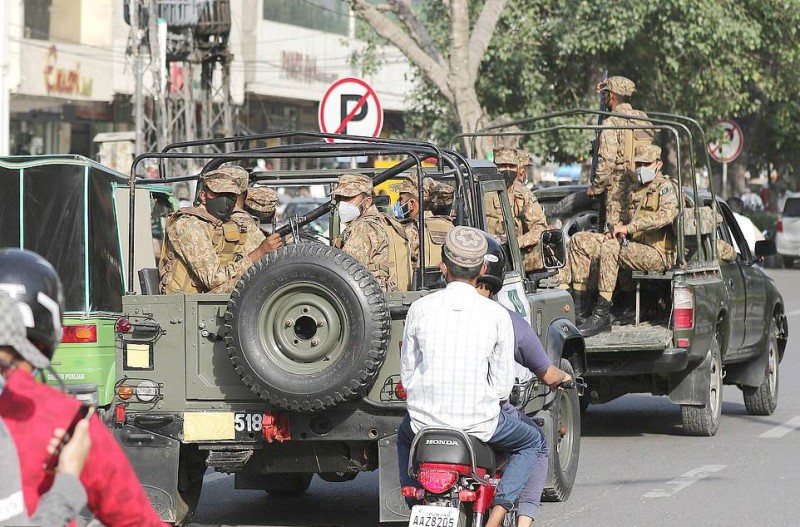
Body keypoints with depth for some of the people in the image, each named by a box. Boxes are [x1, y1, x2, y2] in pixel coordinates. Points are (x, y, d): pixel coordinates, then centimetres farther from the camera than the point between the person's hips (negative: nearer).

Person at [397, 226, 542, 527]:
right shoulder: (497, 315, -6)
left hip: (426, 421, 2)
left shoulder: (420, 309, -2)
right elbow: (503, 385, -2)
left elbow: (407, 374, 4)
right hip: (480, 422, -2)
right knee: (532, 443, 26)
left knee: (404, 436, 38)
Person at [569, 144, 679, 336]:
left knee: (610, 248, -35)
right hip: (633, 246, 9)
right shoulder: (636, 189, 22)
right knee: (579, 241, 2)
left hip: (657, 253, -9)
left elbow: (666, 214, -26)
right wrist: (617, 232, 7)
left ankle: (602, 315, -37)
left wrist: (628, 228, -28)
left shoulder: (666, 187, -5)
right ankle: (579, 301, -3)